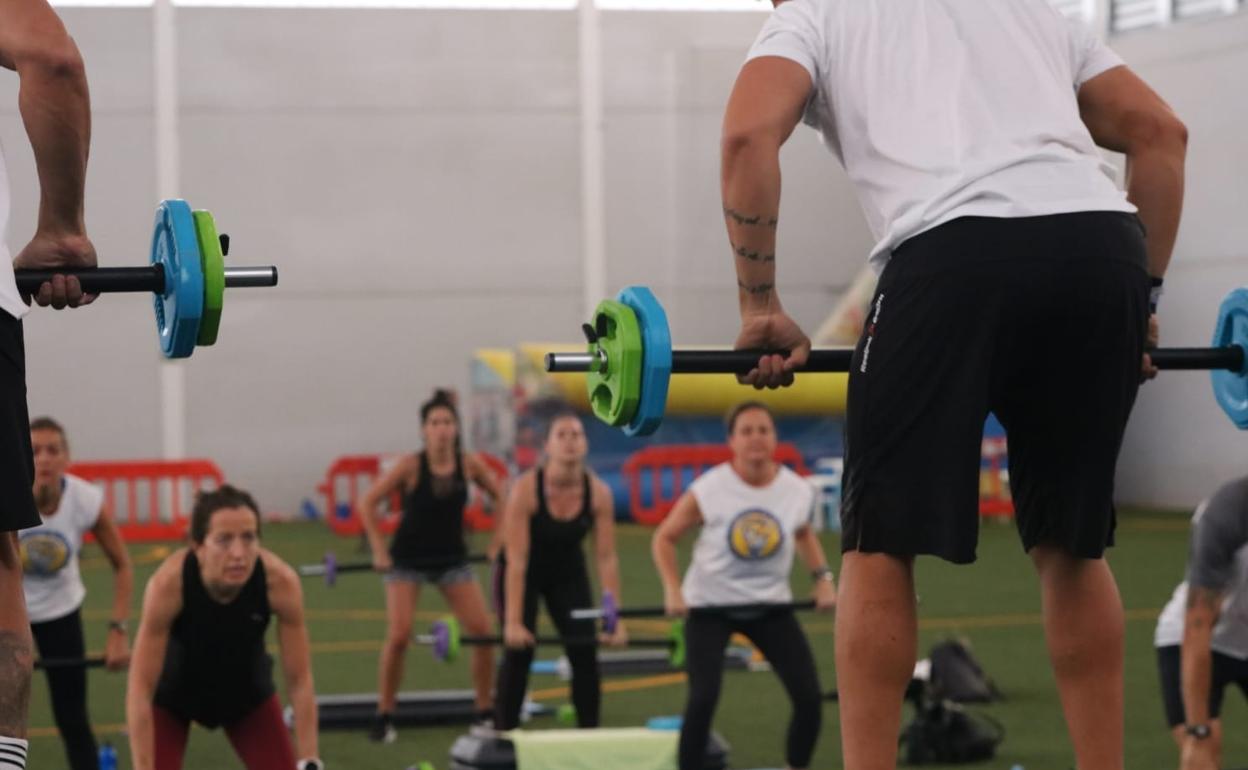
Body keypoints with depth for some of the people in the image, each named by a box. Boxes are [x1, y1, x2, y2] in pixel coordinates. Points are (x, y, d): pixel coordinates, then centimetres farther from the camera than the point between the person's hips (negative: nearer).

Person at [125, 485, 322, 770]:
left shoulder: (280, 581, -33)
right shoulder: (169, 582, -38)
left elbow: (299, 680, -22)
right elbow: (140, 689, -33)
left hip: (248, 691, 2)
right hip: (173, 693, -2)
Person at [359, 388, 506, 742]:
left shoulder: (470, 464, -10)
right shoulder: (410, 466, -19)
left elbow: (501, 497, 7)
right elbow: (367, 504, -13)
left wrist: (498, 541, 2)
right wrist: (379, 551, -14)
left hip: (452, 558, 3)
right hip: (408, 560, -3)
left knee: (482, 631, -6)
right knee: (398, 636, -14)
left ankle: (486, 711, 10)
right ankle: (384, 717, 0)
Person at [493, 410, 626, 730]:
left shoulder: (598, 492, -21)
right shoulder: (526, 489, -30)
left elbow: (606, 558, -17)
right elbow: (517, 559, -31)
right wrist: (513, 622, -34)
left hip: (568, 573, 3)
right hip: (523, 574, -3)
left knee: (585, 653, -5)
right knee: (519, 651, -10)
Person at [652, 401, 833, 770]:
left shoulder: (798, 491, -8)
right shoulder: (708, 490, -18)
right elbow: (664, 537, -4)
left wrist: (823, 578, 3)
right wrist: (672, 589, -17)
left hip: (771, 605, 4)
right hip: (711, 605, -3)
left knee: (810, 696, -4)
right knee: (703, 698, -18)